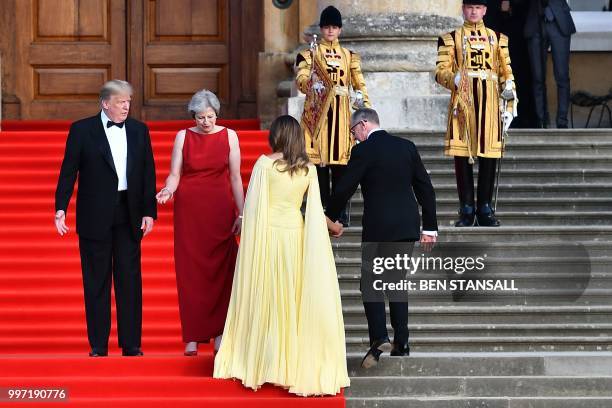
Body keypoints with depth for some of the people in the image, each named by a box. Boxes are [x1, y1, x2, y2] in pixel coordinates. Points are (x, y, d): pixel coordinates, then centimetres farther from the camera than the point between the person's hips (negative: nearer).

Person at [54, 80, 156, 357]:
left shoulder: (139, 131, 8)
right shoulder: (82, 130, 0)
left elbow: (148, 173, 8)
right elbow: (68, 171, -1)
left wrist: (149, 212, 1)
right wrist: (61, 208, -10)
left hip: (129, 216, 2)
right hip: (95, 216, -2)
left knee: (130, 279, 2)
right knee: (96, 281, 3)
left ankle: (131, 344, 7)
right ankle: (98, 345, 8)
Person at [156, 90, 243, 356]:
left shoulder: (228, 136, 3)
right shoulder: (183, 137, 3)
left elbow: (235, 178, 3)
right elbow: (174, 174, 1)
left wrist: (241, 214, -1)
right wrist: (167, 191, -20)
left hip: (220, 209, 0)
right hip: (189, 209, 0)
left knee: (221, 270, -1)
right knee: (189, 271, -2)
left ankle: (219, 332, 6)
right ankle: (192, 337, 0)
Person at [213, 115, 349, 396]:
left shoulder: (264, 164, -7)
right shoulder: (308, 170, 2)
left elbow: (253, 205, -8)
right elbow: (315, 210, 7)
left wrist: (243, 223, 7)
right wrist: (333, 226, 25)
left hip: (267, 234, -2)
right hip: (296, 235, 2)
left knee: (265, 299, 5)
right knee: (294, 300, 8)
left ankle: (260, 364, 8)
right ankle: (294, 366, 9)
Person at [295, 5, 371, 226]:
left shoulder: (350, 56, 15)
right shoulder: (310, 54, 7)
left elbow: (359, 84, 11)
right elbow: (301, 79, -7)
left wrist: (365, 104, -4)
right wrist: (310, 84, -30)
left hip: (341, 113, 2)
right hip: (318, 110, -2)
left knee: (341, 160, -1)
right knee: (319, 160, -4)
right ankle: (322, 207, 0)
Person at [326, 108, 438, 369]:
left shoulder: (363, 151, -8)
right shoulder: (407, 147, 9)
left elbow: (344, 189, -7)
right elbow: (425, 188, 9)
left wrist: (330, 220, 7)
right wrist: (430, 227, 13)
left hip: (378, 227, -5)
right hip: (407, 227, 5)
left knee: (370, 283, 2)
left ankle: (379, 339, -13)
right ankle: (401, 342, 10)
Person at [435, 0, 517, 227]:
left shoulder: (498, 39, 16)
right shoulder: (450, 39, 10)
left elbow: (507, 73, 15)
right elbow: (441, 71, 1)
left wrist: (510, 105, 6)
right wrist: (454, 79, -20)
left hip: (489, 103, 2)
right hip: (462, 101, -2)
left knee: (489, 155, 0)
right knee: (462, 154, -4)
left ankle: (485, 209, 7)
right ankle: (466, 211, 1)